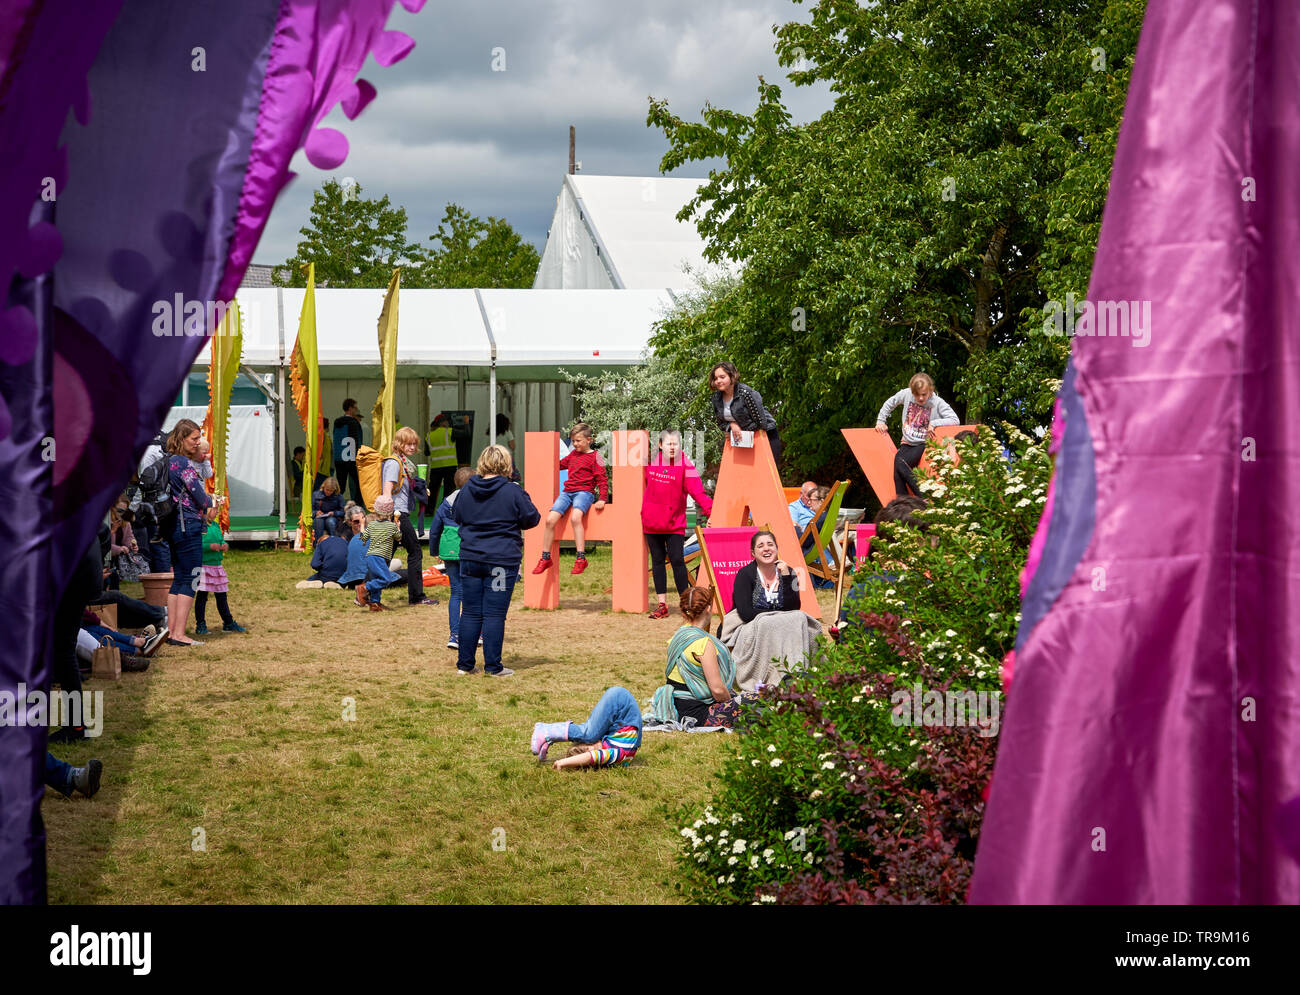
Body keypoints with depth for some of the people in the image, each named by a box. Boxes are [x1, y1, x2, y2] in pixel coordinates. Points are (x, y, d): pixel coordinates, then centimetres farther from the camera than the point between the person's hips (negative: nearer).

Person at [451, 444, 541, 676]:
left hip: (471, 559, 4)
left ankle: (464, 664, 14)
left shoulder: (467, 490, 3)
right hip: (502, 560, -4)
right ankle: (493, 666, 3)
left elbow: (456, 517, 17)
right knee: (494, 614, 0)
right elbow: (532, 519, -1)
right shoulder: (513, 492, -10)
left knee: (470, 613, 10)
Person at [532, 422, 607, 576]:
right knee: (550, 519, -12)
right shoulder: (573, 454, 19)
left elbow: (602, 479, -4)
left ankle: (581, 558, -34)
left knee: (575, 517, -35)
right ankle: (545, 558, 1)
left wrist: (602, 499, -14)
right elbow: (561, 464, 38)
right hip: (567, 492, 7)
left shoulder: (595, 457, 0)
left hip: (584, 492, -7)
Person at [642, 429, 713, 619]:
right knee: (657, 561, 8)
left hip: (675, 523, -4)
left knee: (677, 560, -10)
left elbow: (697, 490, -17)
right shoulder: (651, 462, 4)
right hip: (651, 522, 4)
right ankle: (662, 604, 14)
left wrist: (710, 509, -30)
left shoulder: (685, 466, -8)